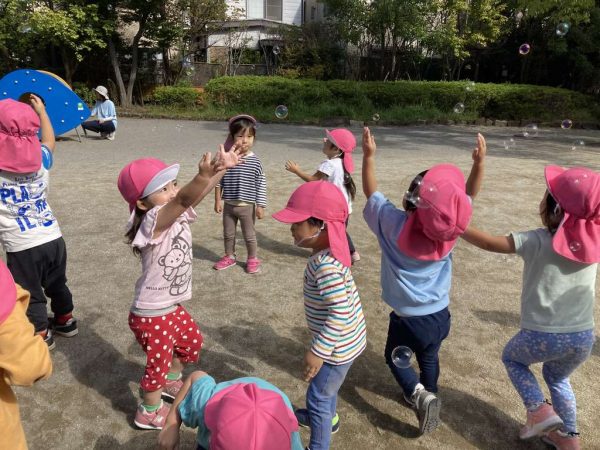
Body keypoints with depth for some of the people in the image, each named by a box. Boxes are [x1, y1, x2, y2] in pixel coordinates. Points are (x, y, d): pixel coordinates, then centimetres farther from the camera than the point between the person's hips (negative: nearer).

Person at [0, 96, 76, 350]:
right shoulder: (40, 159, -2)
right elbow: (49, 140, 21)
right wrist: (41, 110, 30)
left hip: (23, 247, -4)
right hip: (54, 238, 5)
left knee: (30, 295, 15)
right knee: (57, 285, 25)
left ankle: (42, 335, 28)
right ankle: (66, 321, 43)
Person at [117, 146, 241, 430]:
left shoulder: (178, 215, -5)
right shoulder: (153, 222, -29)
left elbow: (196, 195, -14)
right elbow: (183, 199, -48)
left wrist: (222, 167, -29)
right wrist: (203, 175, -64)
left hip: (173, 306, 9)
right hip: (151, 314, -8)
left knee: (192, 341, 28)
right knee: (158, 362, 12)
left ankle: (171, 382, 54)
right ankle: (150, 412, 39)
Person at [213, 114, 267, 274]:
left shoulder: (255, 161, -12)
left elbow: (261, 185, -8)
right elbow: (219, 181, 1)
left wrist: (260, 206, -9)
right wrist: (218, 200, 1)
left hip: (247, 206, -3)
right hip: (228, 205, 3)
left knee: (249, 235, 12)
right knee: (228, 234, 18)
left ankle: (252, 259, 30)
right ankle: (229, 256, 38)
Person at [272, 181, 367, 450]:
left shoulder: (325, 266, -32)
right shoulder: (329, 254, -3)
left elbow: (340, 314, -34)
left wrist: (317, 351, -26)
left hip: (338, 345, -9)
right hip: (345, 340, 9)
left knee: (318, 397, 10)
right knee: (326, 386, 32)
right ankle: (328, 417, 57)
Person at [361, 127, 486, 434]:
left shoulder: (395, 224, -26)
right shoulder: (450, 226, -16)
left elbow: (371, 192, -11)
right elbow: (469, 194, 3)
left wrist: (369, 155, -10)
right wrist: (479, 162, -3)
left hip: (408, 317, -4)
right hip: (440, 314, 4)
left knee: (395, 356, 22)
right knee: (429, 357, 28)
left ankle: (420, 396, 3)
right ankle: (428, 397, 46)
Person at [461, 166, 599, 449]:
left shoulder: (538, 241, -15)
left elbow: (489, 243, -14)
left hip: (542, 335, -4)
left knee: (512, 358, 27)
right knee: (557, 376, 33)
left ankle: (540, 411, 14)